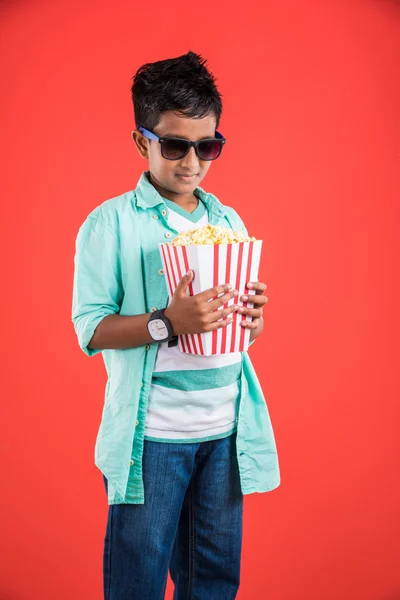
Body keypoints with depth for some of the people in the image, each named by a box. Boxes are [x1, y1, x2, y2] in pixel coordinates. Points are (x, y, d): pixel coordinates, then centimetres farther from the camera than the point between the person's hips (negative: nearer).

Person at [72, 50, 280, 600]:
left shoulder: (229, 221, 11)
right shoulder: (111, 223, -5)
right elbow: (90, 328, -10)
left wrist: (252, 321, -8)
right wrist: (166, 323, -25)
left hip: (227, 430, 5)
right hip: (152, 434, -4)